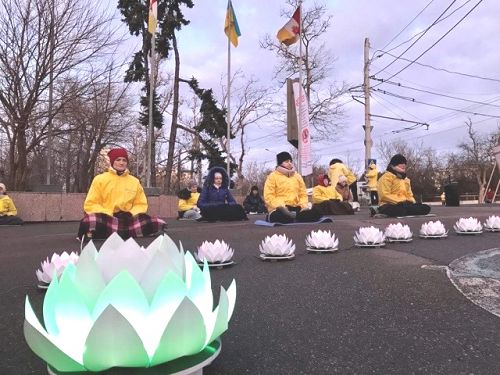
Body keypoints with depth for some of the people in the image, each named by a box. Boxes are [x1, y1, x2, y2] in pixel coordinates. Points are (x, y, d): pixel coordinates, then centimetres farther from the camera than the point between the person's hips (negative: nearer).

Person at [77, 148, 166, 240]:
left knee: (158, 224, -24)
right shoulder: (100, 179, 8)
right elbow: (91, 205, 4)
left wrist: (131, 214, -4)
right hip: (106, 219, -3)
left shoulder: (135, 181, 15)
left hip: (128, 220, 3)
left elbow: (141, 204, 18)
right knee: (91, 221, -41)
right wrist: (109, 214, -12)